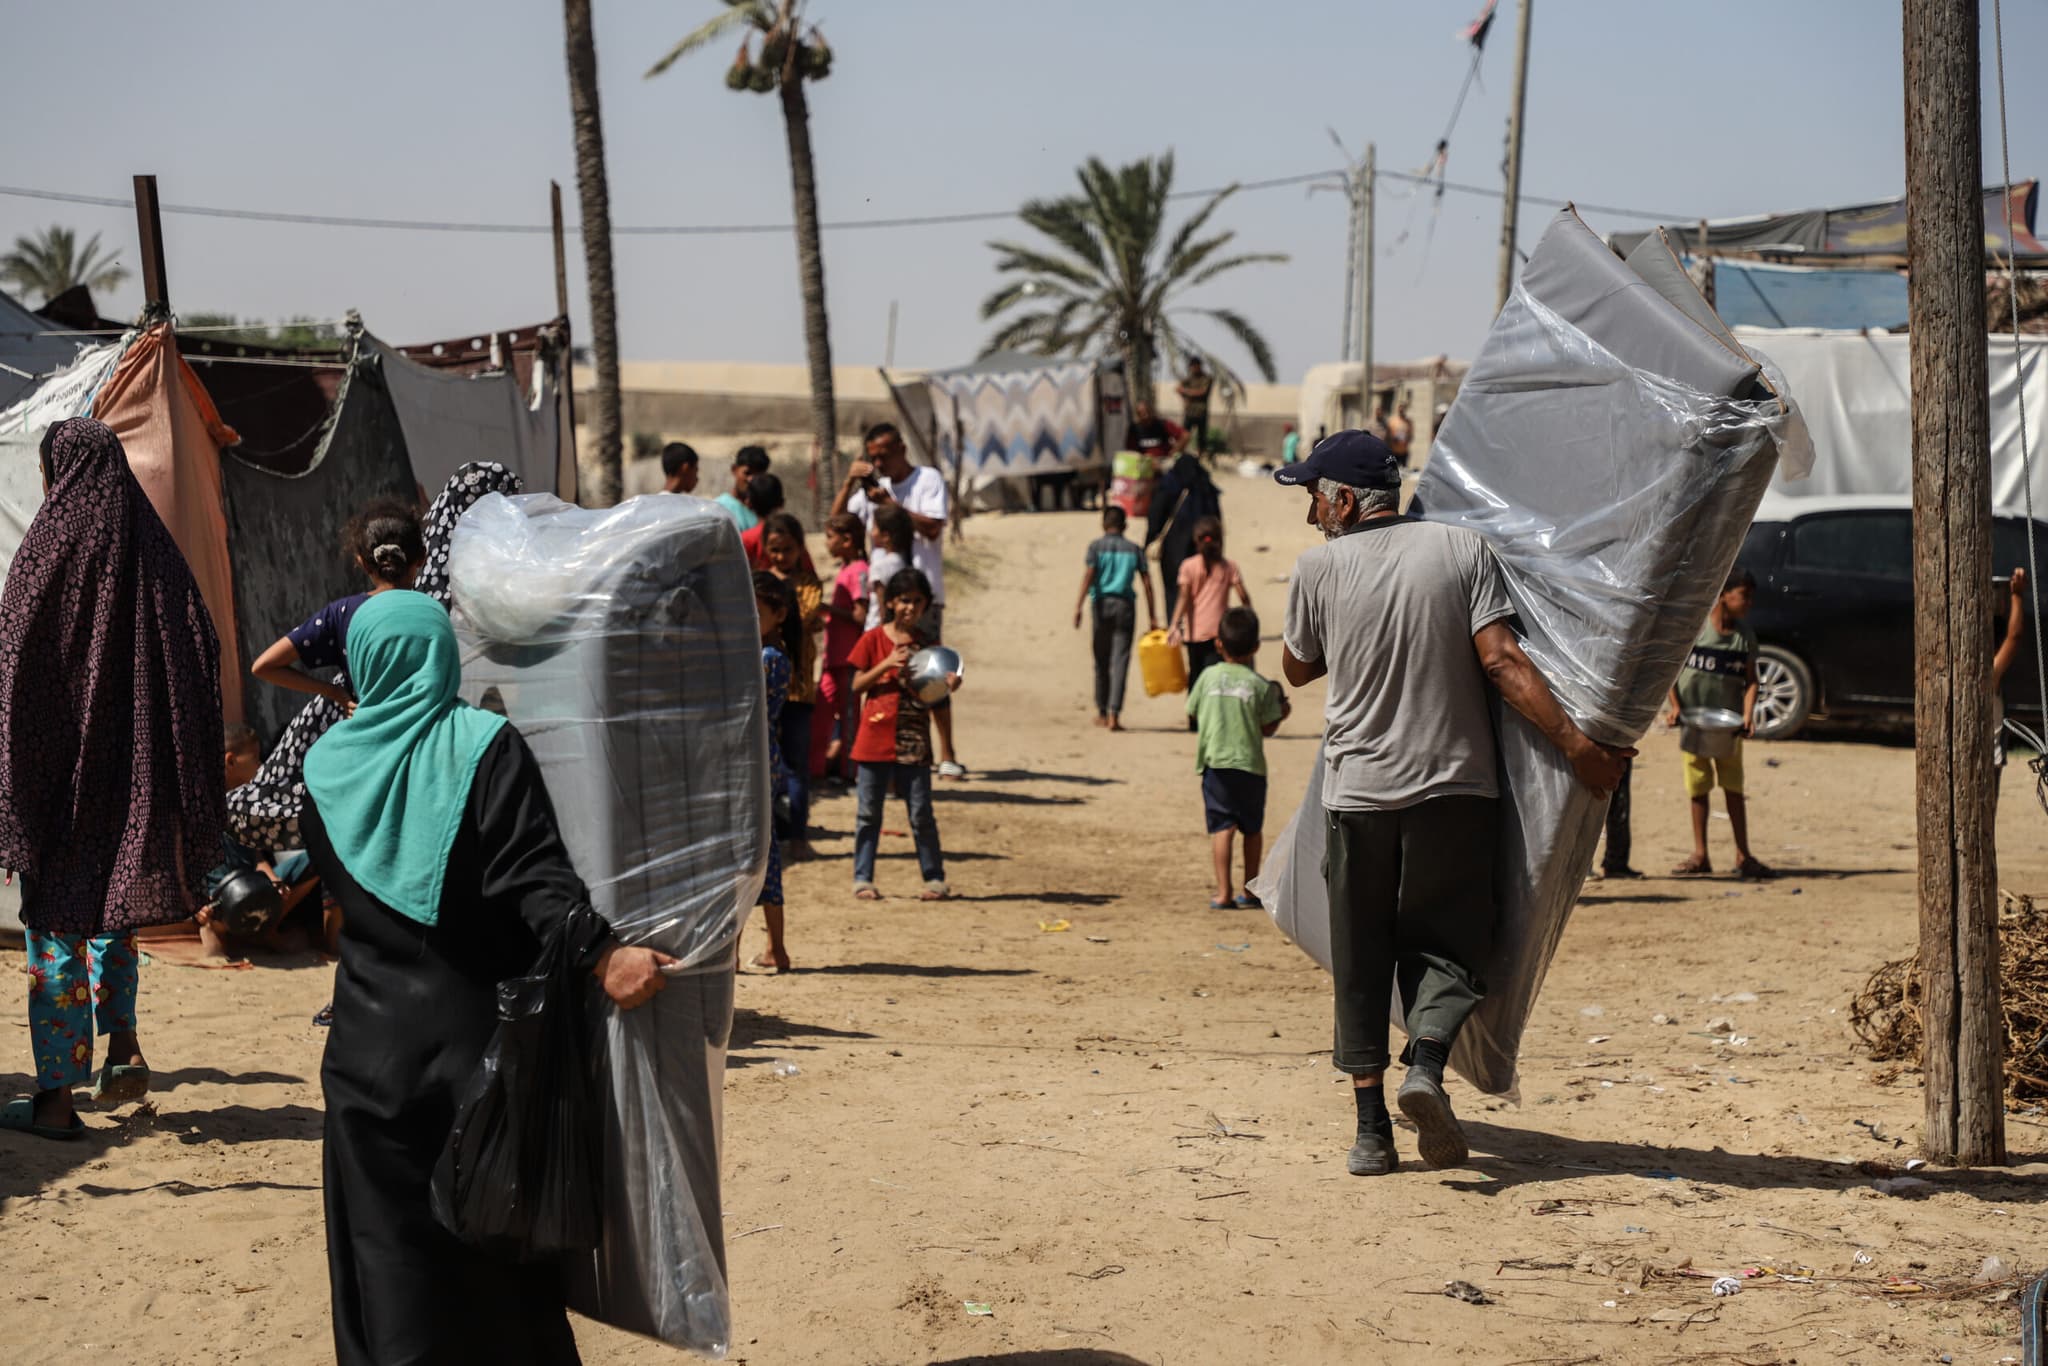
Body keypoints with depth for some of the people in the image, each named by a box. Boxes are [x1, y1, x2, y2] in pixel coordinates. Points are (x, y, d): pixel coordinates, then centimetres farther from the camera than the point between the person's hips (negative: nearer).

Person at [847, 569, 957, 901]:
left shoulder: (926, 645, 6)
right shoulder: (873, 640, 2)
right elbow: (857, 686, -1)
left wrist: (948, 686, -15)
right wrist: (887, 664, -14)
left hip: (914, 743, 1)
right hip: (875, 739, -1)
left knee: (921, 814, 2)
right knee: (868, 814, 5)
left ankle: (934, 878, 9)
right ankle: (863, 879, 12)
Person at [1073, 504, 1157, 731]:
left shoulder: (1096, 546, 2)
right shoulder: (1134, 549, 7)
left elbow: (1089, 574, -11)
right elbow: (1147, 583, 3)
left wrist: (1079, 606, -15)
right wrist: (1152, 617, 6)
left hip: (1102, 604, 0)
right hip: (1125, 606, 0)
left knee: (1102, 661, 12)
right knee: (1120, 661, -3)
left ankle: (1102, 713, 21)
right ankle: (1114, 714, -13)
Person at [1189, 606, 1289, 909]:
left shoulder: (1209, 677, 2)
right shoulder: (1261, 685, -3)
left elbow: (1194, 713, 9)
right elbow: (1267, 728, -2)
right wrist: (1283, 713, 17)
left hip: (1214, 762, 1)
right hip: (1249, 763, 0)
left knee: (1221, 827, -2)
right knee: (1252, 829, 14)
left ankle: (1223, 893, -10)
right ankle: (1250, 891, 19)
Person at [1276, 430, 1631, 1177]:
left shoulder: (1319, 568, -1)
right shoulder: (1461, 547, -1)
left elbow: (1297, 669, 13)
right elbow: (1501, 661, -9)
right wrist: (1578, 745, -8)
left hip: (1358, 791, 0)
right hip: (1455, 787, 0)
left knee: (1361, 962, 9)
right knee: (1443, 945, 9)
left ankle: (1371, 1128, 5)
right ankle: (1427, 1063, -19)